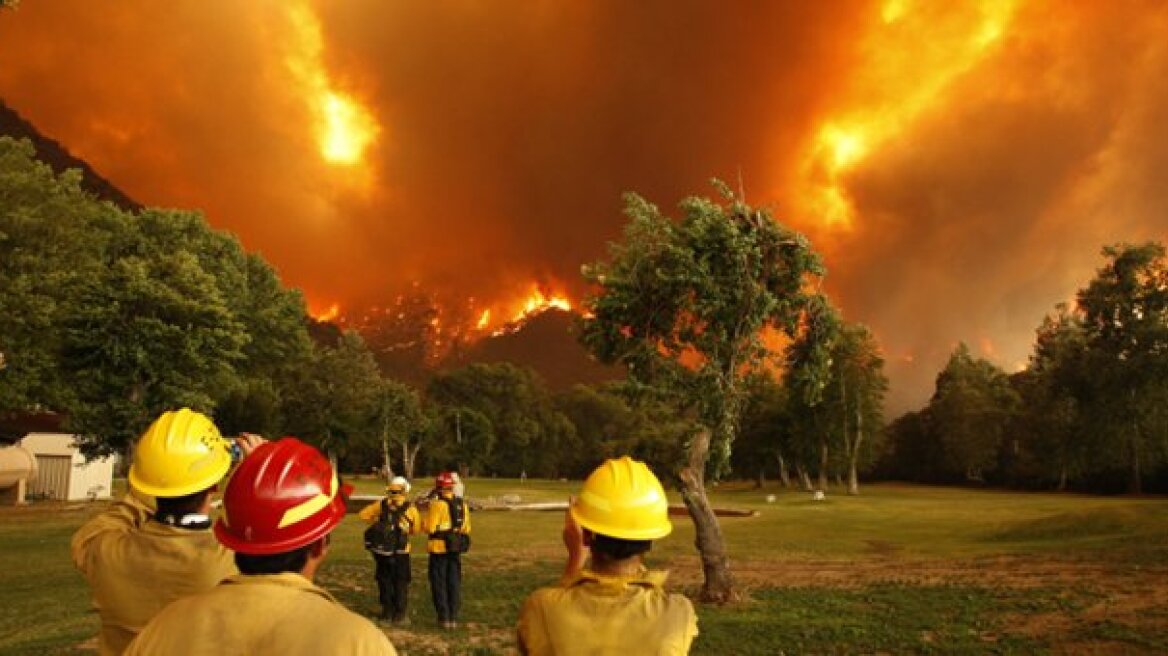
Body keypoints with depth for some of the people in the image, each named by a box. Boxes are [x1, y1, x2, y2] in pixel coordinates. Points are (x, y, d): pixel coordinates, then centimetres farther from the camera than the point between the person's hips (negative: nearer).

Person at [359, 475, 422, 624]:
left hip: (381, 550, 3)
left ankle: (387, 612, 21)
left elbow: (362, 514, 6)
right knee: (401, 583, 8)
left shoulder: (381, 505, 1)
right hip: (400, 552, -3)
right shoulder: (410, 508, -5)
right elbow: (417, 528, 0)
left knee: (384, 580, 16)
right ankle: (399, 614, 7)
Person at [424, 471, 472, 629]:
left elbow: (429, 528, -14)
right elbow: (466, 528, 11)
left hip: (439, 548, -5)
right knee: (454, 583, 12)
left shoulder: (437, 504, -14)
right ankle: (453, 617, 14)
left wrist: (428, 513, 1)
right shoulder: (462, 504, 7)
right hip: (456, 548, 6)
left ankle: (444, 617, 5)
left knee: (439, 583, 5)